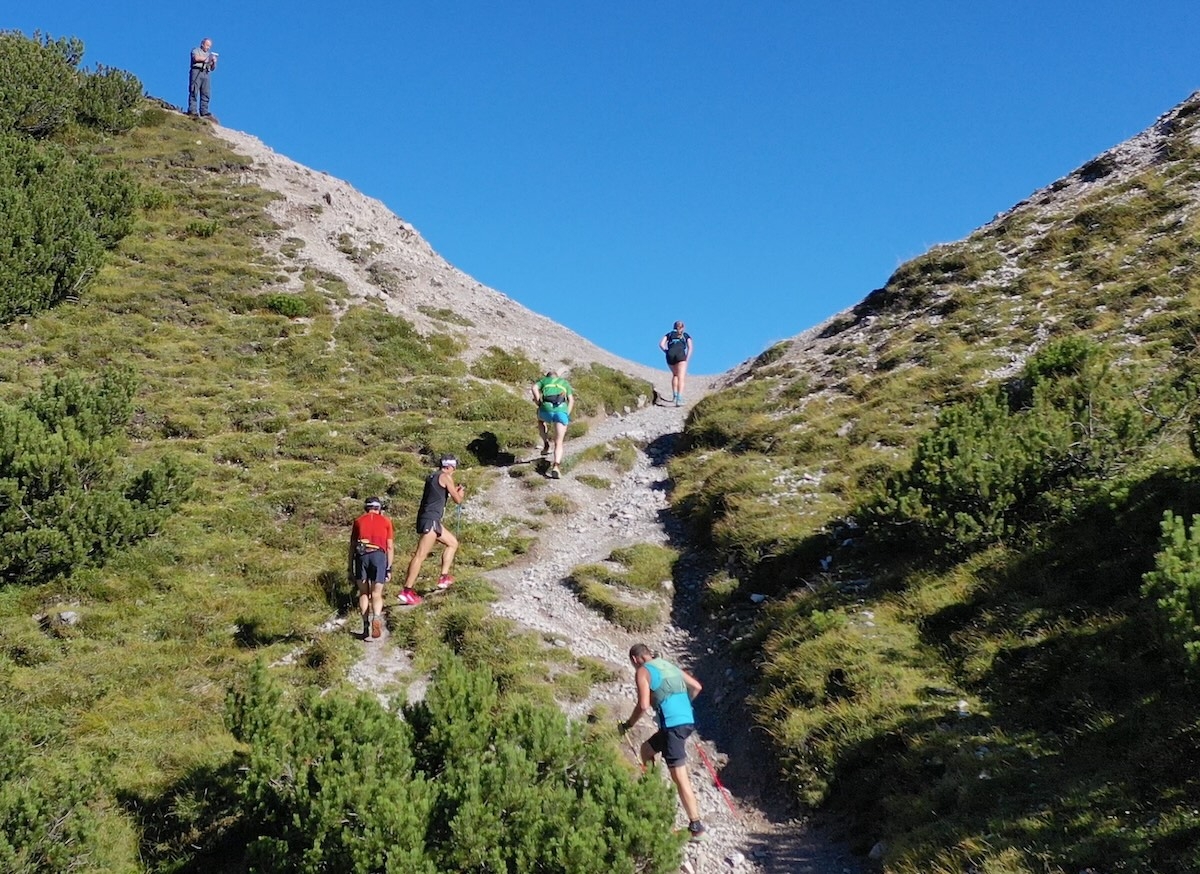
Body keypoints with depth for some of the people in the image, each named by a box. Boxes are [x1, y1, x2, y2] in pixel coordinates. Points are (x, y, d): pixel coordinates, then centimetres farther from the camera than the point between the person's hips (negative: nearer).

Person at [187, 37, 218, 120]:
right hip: (197, 71, -6)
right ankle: (192, 111, -21)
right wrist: (207, 58, -2)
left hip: (206, 74, 6)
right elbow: (196, 58, -8)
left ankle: (204, 112, -12)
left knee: (206, 94, -7)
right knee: (194, 92, -13)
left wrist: (214, 63, 3)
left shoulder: (209, 54, 31)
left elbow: (213, 68, 24)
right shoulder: (196, 50, 15)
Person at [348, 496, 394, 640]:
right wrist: (389, 568, 16)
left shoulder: (358, 521, 21)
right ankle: (377, 617, -22)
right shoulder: (386, 521, 18)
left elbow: (352, 546, 18)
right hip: (379, 555, -1)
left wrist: (351, 570, 21)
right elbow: (390, 547, 13)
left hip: (361, 555, 1)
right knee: (376, 594, 6)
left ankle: (366, 626, 4)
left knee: (364, 593, 14)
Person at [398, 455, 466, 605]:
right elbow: (457, 500, -2)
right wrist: (461, 493, 18)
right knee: (421, 555, -12)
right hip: (430, 520, -10)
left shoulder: (432, 477, 19)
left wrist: (454, 491, 37)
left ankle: (444, 578, 18)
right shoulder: (446, 477, -6)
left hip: (431, 520, 10)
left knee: (453, 542, 21)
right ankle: (406, 591, -16)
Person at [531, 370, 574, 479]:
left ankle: (546, 444, 23)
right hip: (562, 409, 0)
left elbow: (534, 388, 7)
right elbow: (571, 400, 19)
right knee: (558, 443, 4)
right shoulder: (565, 382, 35)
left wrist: (539, 404, 6)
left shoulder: (543, 380, 31)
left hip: (546, 408, 0)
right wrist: (566, 416, 14)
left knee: (541, 420, 39)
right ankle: (556, 466, -21)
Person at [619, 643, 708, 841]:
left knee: (679, 777, -5)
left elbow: (643, 705, -11)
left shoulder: (642, 672, -1)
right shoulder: (670, 666, 20)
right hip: (688, 720, 8)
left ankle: (696, 827, -6)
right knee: (646, 749, 27)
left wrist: (628, 724, 2)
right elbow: (696, 687, 23)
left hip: (672, 725, -8)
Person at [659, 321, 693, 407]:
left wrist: (667, 352, 13)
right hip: (681, 354, -2)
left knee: (675, 375, 25)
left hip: (670, 355, 2)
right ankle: (679, 399, -27)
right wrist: (686, 360, 5)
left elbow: (661, 344, 11)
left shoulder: (669, 334, 28)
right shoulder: (686, 335, 26)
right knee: (681, 377, -11)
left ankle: (675, 395, 14)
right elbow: (690, 347, 9)